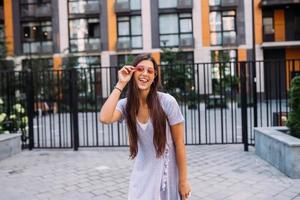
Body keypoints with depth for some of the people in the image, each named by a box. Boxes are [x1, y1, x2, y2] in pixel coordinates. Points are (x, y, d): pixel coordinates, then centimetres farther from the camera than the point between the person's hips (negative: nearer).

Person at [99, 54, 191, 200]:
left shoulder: (167, 102, -17)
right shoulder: (126, 105, -9)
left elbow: (179, 143, -12)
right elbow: (104, 118, -30)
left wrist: (183, 180, -9)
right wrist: (120, 84, -23)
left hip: (168, 172, -2)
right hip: (142, 175, 2)